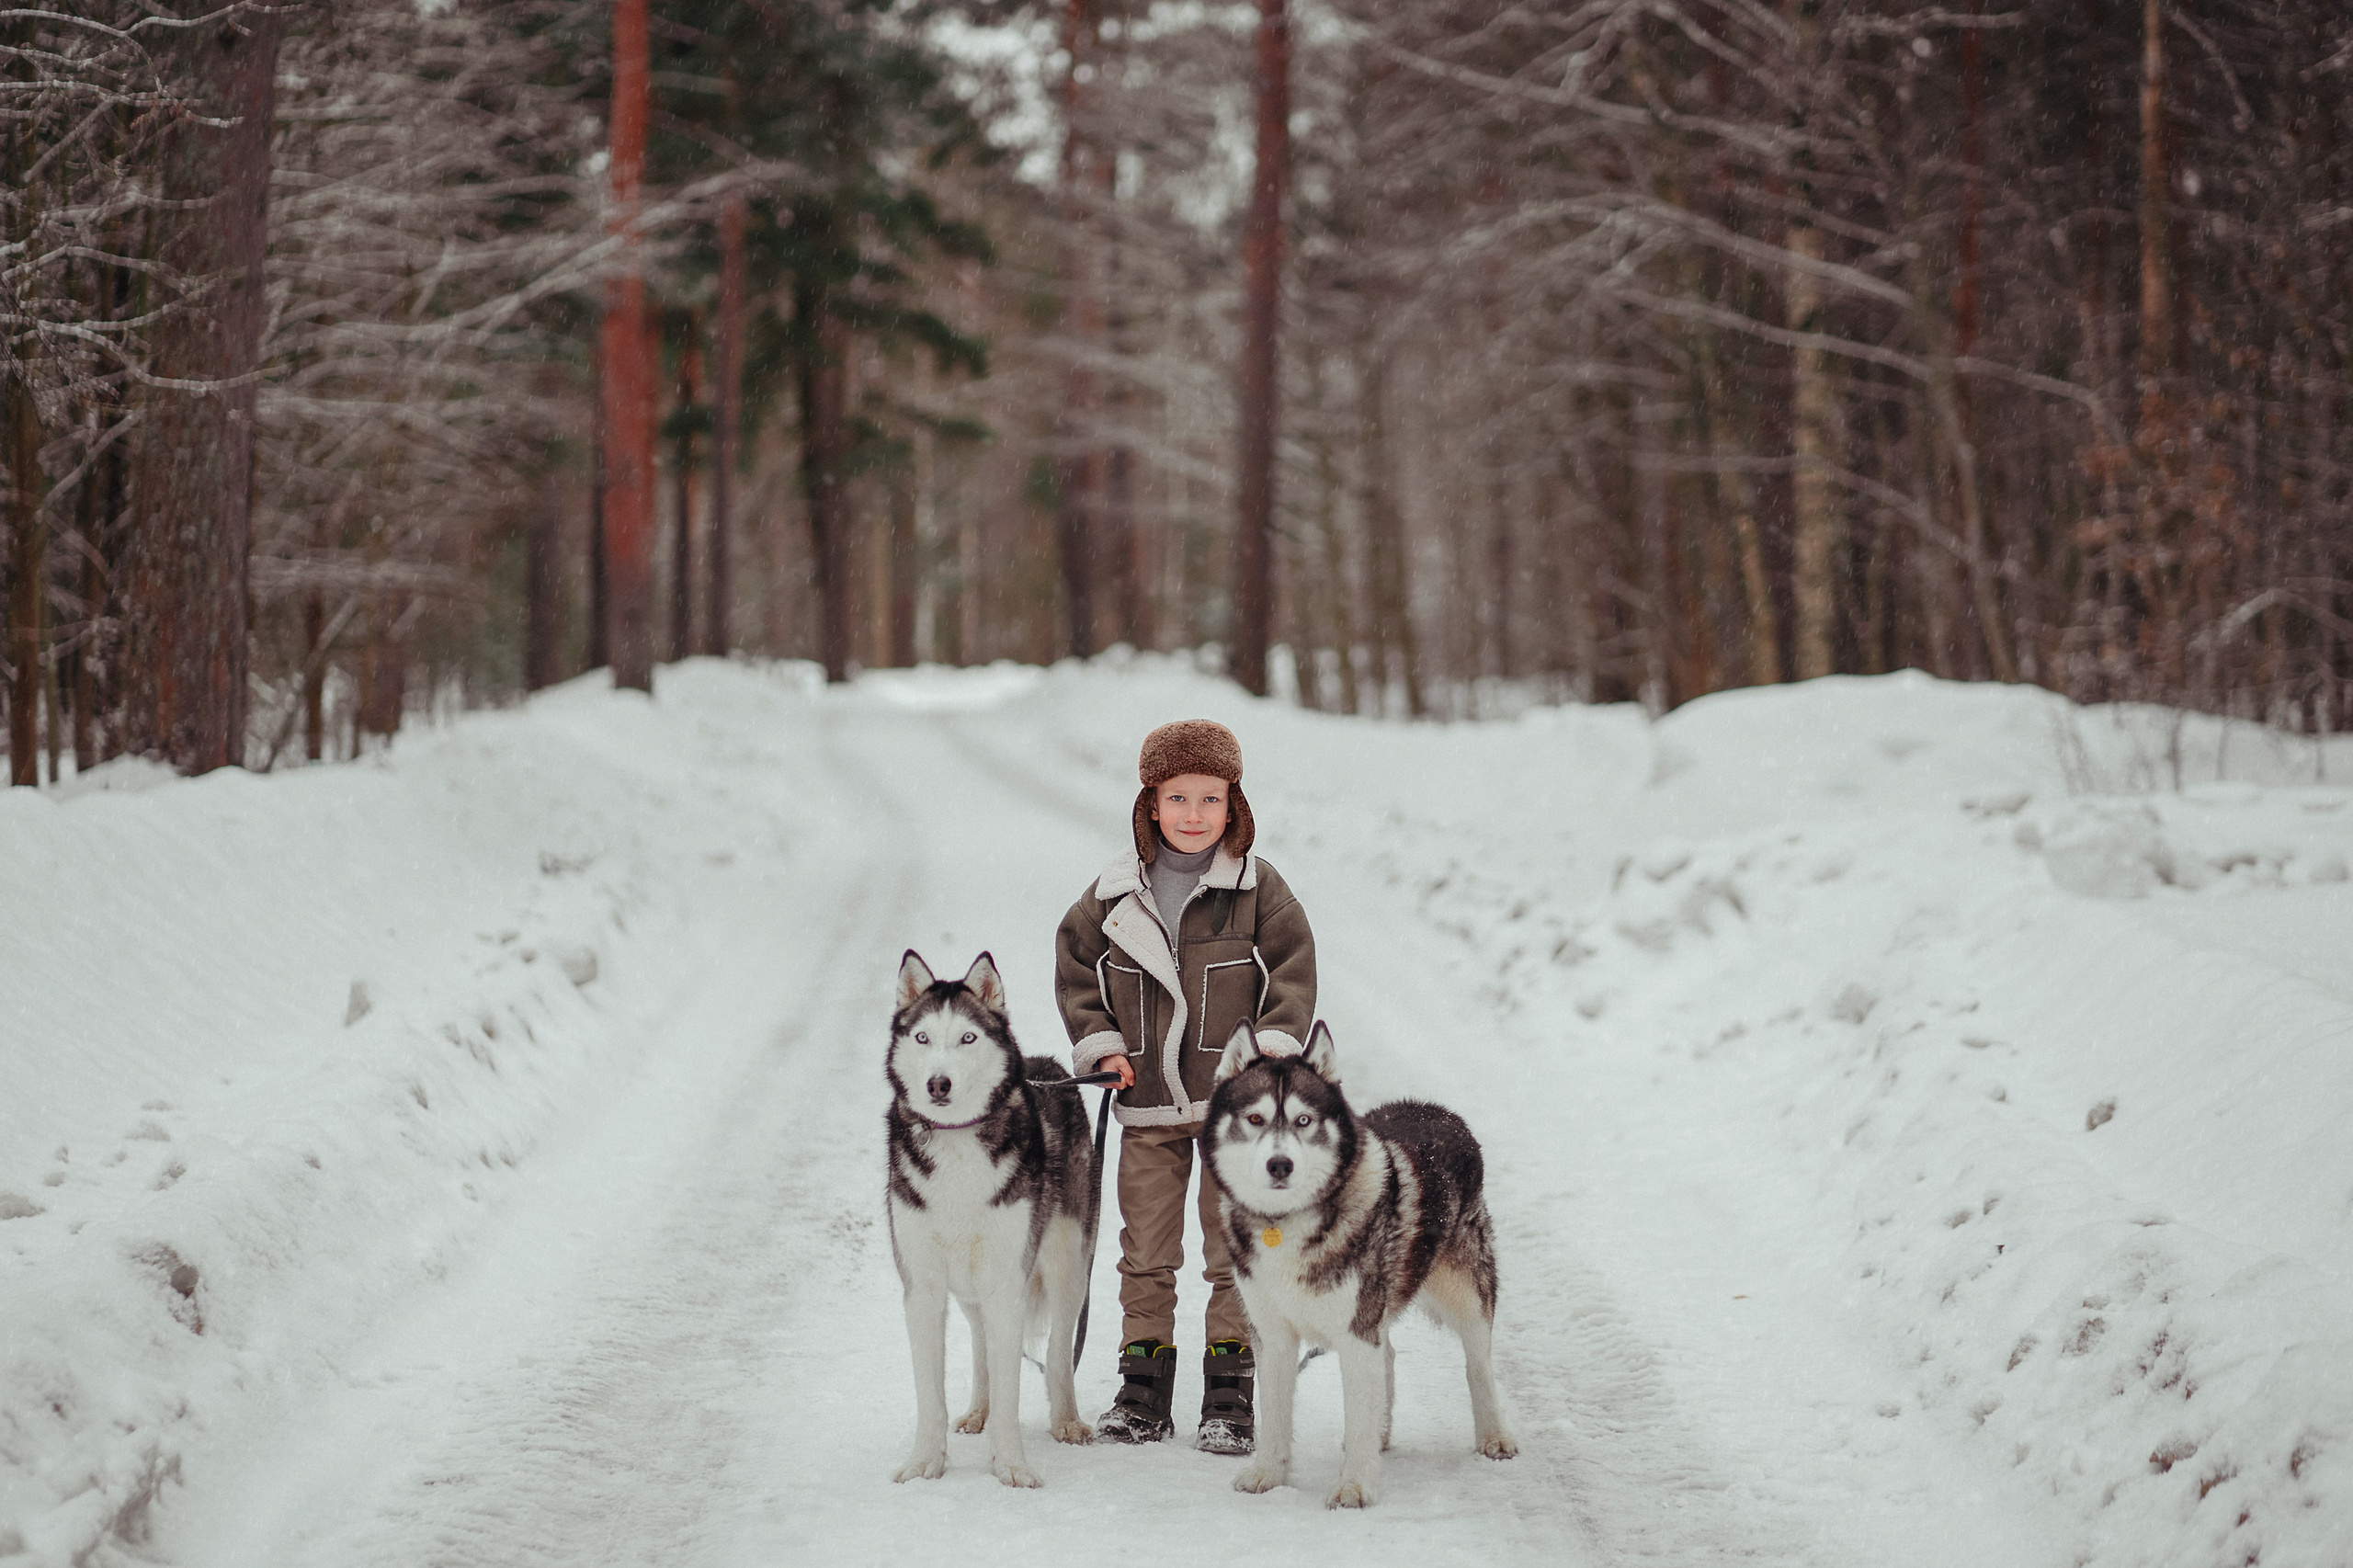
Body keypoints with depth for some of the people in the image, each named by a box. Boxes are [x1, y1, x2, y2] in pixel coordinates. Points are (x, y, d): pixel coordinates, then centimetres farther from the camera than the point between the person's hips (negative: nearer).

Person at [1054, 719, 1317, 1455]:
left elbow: (1294, 968, 0)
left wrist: (1271, 1050, -9)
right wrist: (1099, 1042, 4)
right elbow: (1075, 960, 12)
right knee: (1145, 1249, 7)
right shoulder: (1116, 894, 3)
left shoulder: (1259, 889, -2)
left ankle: (1229, 1397, 7)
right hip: (1147, 1102, 2)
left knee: (1234, 1249, 1)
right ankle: (1143, 1392, 15)